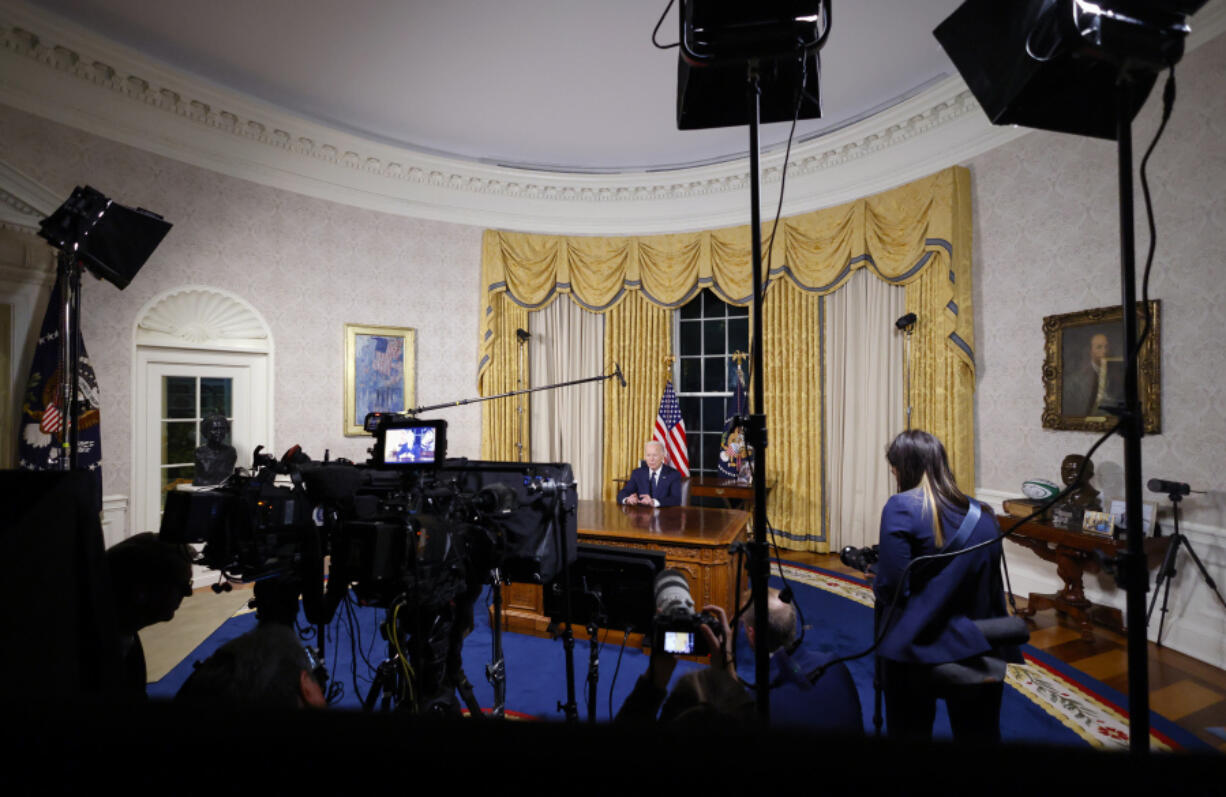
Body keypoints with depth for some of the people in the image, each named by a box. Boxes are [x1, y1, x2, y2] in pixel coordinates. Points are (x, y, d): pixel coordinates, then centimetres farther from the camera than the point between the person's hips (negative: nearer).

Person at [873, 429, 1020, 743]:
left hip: (918, 648, -5)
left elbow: (892, 588, -17)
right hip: (980, 649, 5)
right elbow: (989, 584, 11)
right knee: (977, 733, 23)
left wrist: (876, 580, 3)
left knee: (911, 731, 16)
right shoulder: (984, 514, 3)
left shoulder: (901, 507, -16)